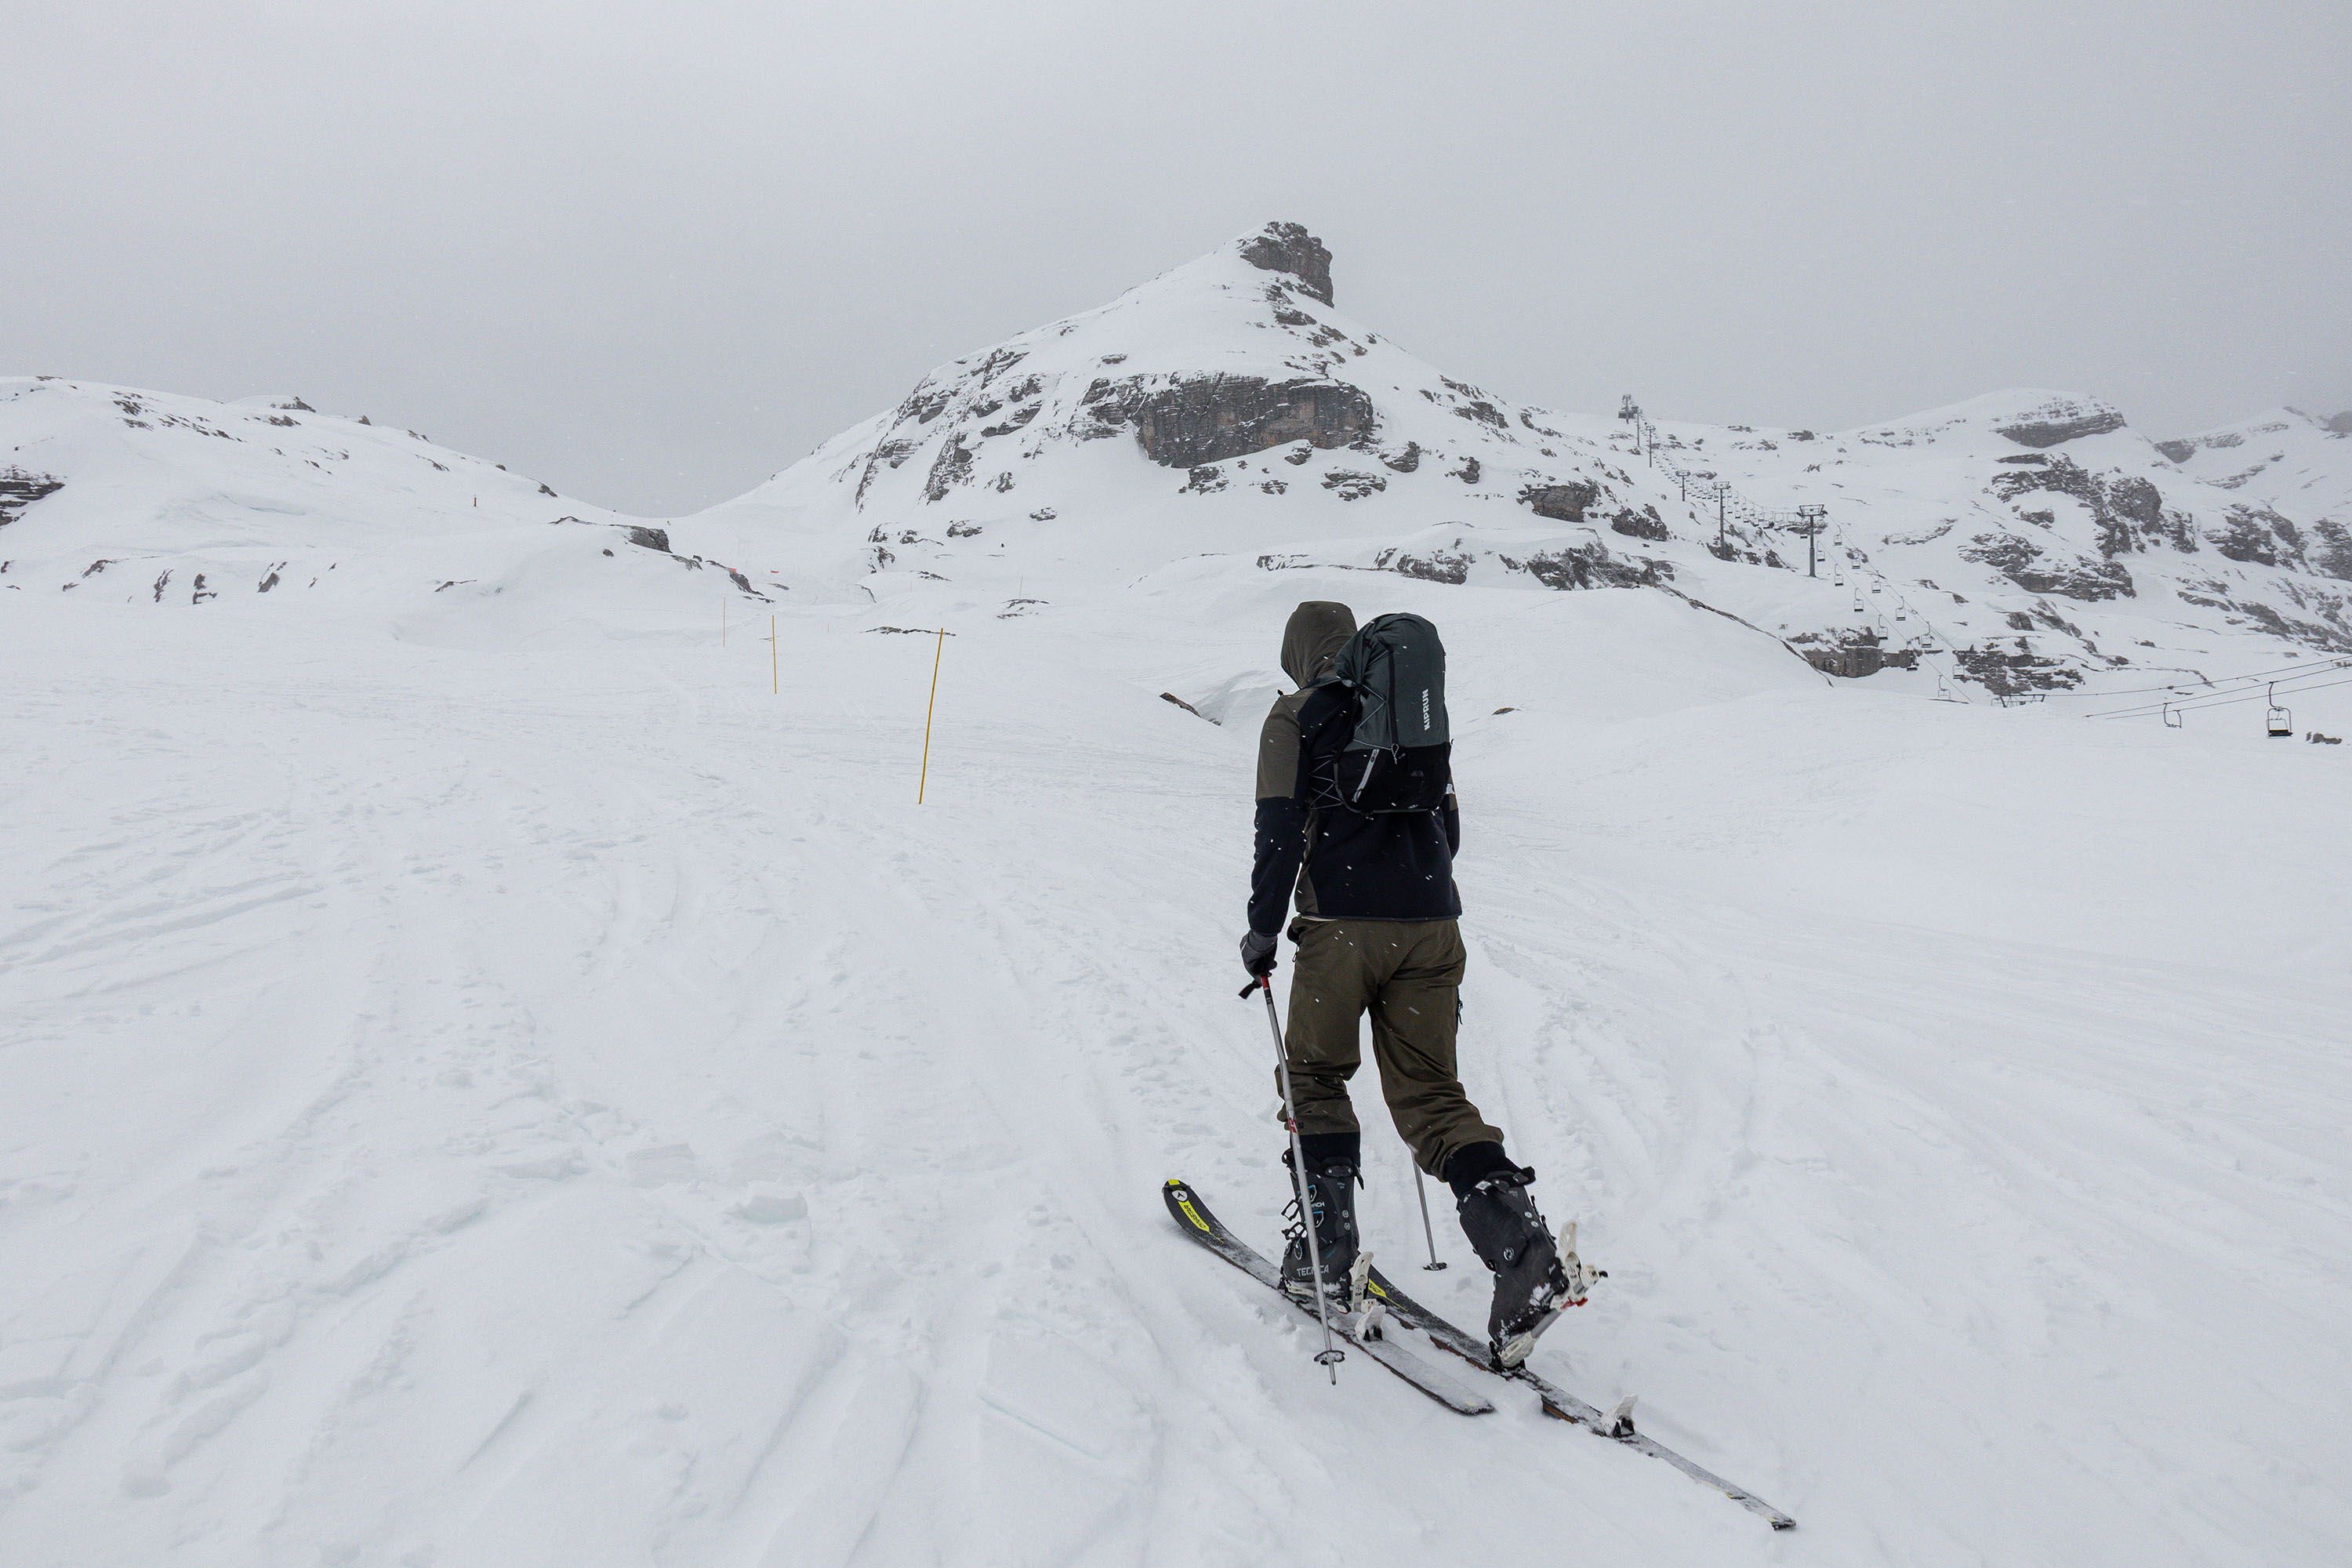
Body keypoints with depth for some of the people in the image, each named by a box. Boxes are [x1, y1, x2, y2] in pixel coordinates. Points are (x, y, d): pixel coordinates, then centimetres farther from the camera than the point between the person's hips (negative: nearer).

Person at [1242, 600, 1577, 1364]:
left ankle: (1326, 1246, 13)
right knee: (1431, 1095, 6)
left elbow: (1280, 828, -6)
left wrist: (1264, 928, 1)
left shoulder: (1296, 714, 4)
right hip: (1433, 928, 5)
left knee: (1314, 1076, 15)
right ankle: (1522, 1245, -12)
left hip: (1342, 927, -4)